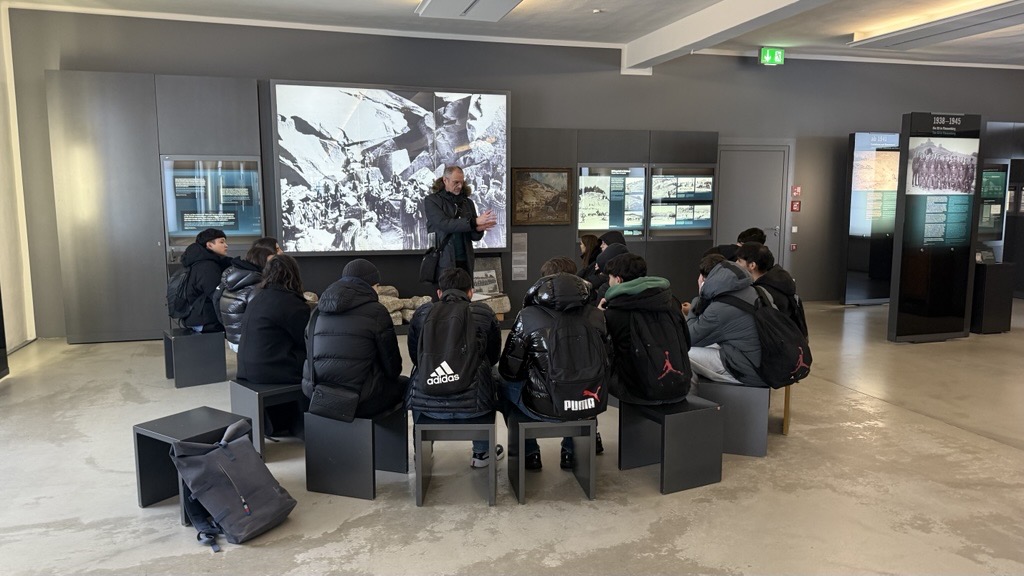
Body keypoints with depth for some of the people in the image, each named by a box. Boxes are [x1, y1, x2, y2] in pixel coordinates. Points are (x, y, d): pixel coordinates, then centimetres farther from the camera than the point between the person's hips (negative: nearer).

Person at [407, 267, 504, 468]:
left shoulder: (422, 312, 6)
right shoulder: (484, 313, 4)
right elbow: (493, 356, 17)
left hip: (426, 404, 1)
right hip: (473, 404, -1)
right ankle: (481, 452, 39)